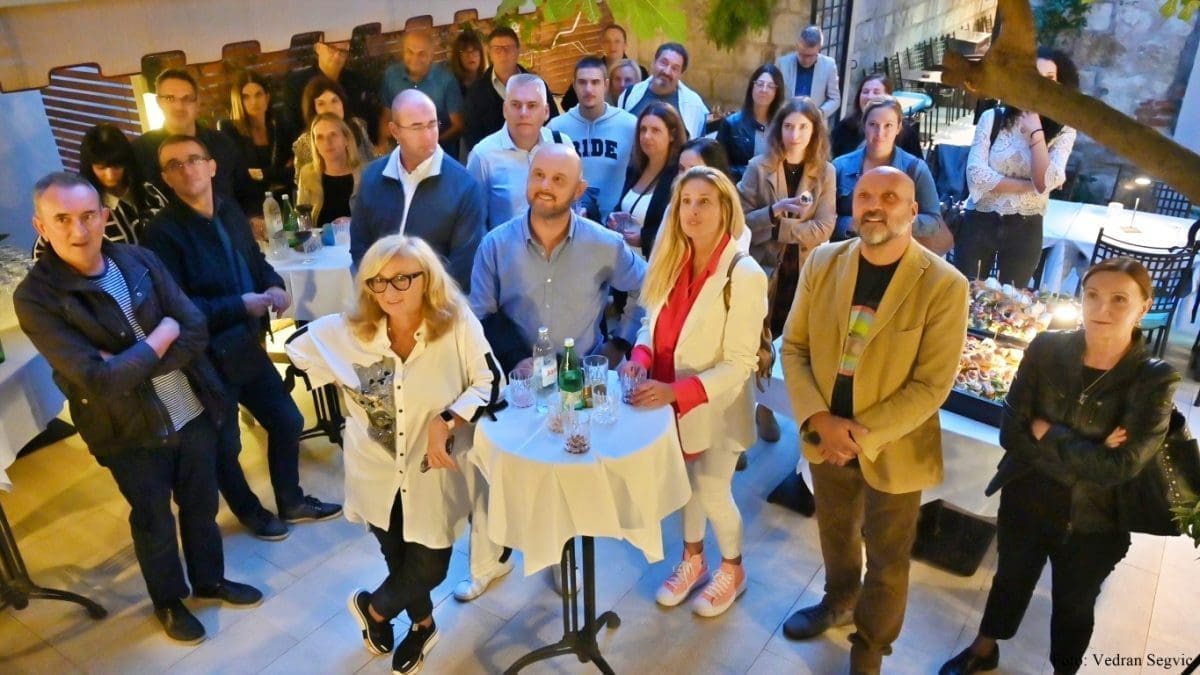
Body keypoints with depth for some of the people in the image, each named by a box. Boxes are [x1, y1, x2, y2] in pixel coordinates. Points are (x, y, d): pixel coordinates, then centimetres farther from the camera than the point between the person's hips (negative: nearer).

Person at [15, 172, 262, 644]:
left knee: (201, 504, 20)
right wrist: (162, 337, -16)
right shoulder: (35, 297, -17)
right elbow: (98, 380, -25)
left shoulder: (139, 259, -5)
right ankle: (168, 601, 41)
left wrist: (128, 365, -20)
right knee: (153, 520, 16)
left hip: (193, 411, 4)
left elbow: (196, 333, -9)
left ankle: (210, 580, 45)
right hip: (132, 432, -3)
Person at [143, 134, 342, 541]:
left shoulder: (230, 213, 3)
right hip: (207, 358, -6)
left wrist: (275, 285, -6)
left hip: (247, 345, 7)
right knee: (225, 445, 12)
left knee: (287, 421, 16)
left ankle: (291, 502, 37)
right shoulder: (163, 232, -18)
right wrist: (239, 306, -24)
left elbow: (255, 260, 16)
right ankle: (251, 512, 37)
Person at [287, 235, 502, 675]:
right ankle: (422, 625, 52)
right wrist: (339, 378, -5)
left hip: (433, 474, -2)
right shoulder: (348, 331, -9)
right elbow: (297, 346, 7)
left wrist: (447, 420, -27)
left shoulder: (457, 324, -18)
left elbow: (490, 383, -15)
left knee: (428, 568, 7)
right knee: (399, 561, 20)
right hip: (377, 474, 3)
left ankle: (373, 608, 42)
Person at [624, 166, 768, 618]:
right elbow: (652, 323, 5)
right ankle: (692, 559, 45)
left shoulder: (744, 275, -21)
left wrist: (675, 392, -29)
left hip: (714, 407, -5)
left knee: (712, 492, 9)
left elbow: (739, 364, -21)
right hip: (668, 402, 5)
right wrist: (639, 360, -16)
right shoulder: (671, 262, -2)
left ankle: (732, 570, 37)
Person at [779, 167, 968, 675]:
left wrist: (864, 435, -21)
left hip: (893, 449, -3)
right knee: (836, 531, 26)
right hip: (826, 437, 4)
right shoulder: (822, 263, -6)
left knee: (887, 556, 16)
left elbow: (932, 385, -18)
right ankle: (839, 602, 54)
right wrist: (820, 419, -16)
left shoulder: (944, 285, -18)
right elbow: (793, 347, -3)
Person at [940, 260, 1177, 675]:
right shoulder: (1047, 349, -14)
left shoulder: (1155, 379, -18)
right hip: (1025, 502, 2)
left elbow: (1121, 466, -26)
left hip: (1091, 523, -2)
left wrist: (1045, 432, -20)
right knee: (1010, 581, 26)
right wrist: (1086, 458, -23)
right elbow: (1010, 431, -16)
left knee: (1073, 607, 24)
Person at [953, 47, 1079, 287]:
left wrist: (1035, 131, -15)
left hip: (1025, 230, 1)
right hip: (979, 224, -1)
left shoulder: (1063, 131, -2)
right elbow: (976, 175, -14)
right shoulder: (993, 118, -4)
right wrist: (1030, 186, -15)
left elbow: (1046, 182, -16)